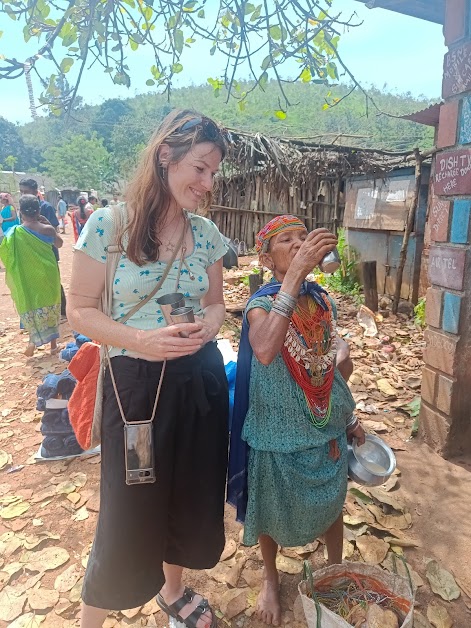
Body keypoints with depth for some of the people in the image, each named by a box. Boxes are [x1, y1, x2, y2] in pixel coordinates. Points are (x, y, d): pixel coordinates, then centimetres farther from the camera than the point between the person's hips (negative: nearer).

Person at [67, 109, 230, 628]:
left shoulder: (206, 233, 2)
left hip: (200, 381, 5)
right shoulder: (107, 225, -12)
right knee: (129, 512, 9)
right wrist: (141, 339, -24)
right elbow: (80, 311, -8)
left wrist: (208, 324, -12)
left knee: (192, 498, 20)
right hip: (136, 384, -4)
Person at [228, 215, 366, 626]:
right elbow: (264, 350, -43)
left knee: (331, 506, 24)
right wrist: (296, 273, -44)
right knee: (272, 515, 18)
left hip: (328, 428, 4)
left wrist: (348, 417, 4)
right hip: (279, 434, -4)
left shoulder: (324, 300, -3)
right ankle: (271, 580, 49)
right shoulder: (261, 304, -19)